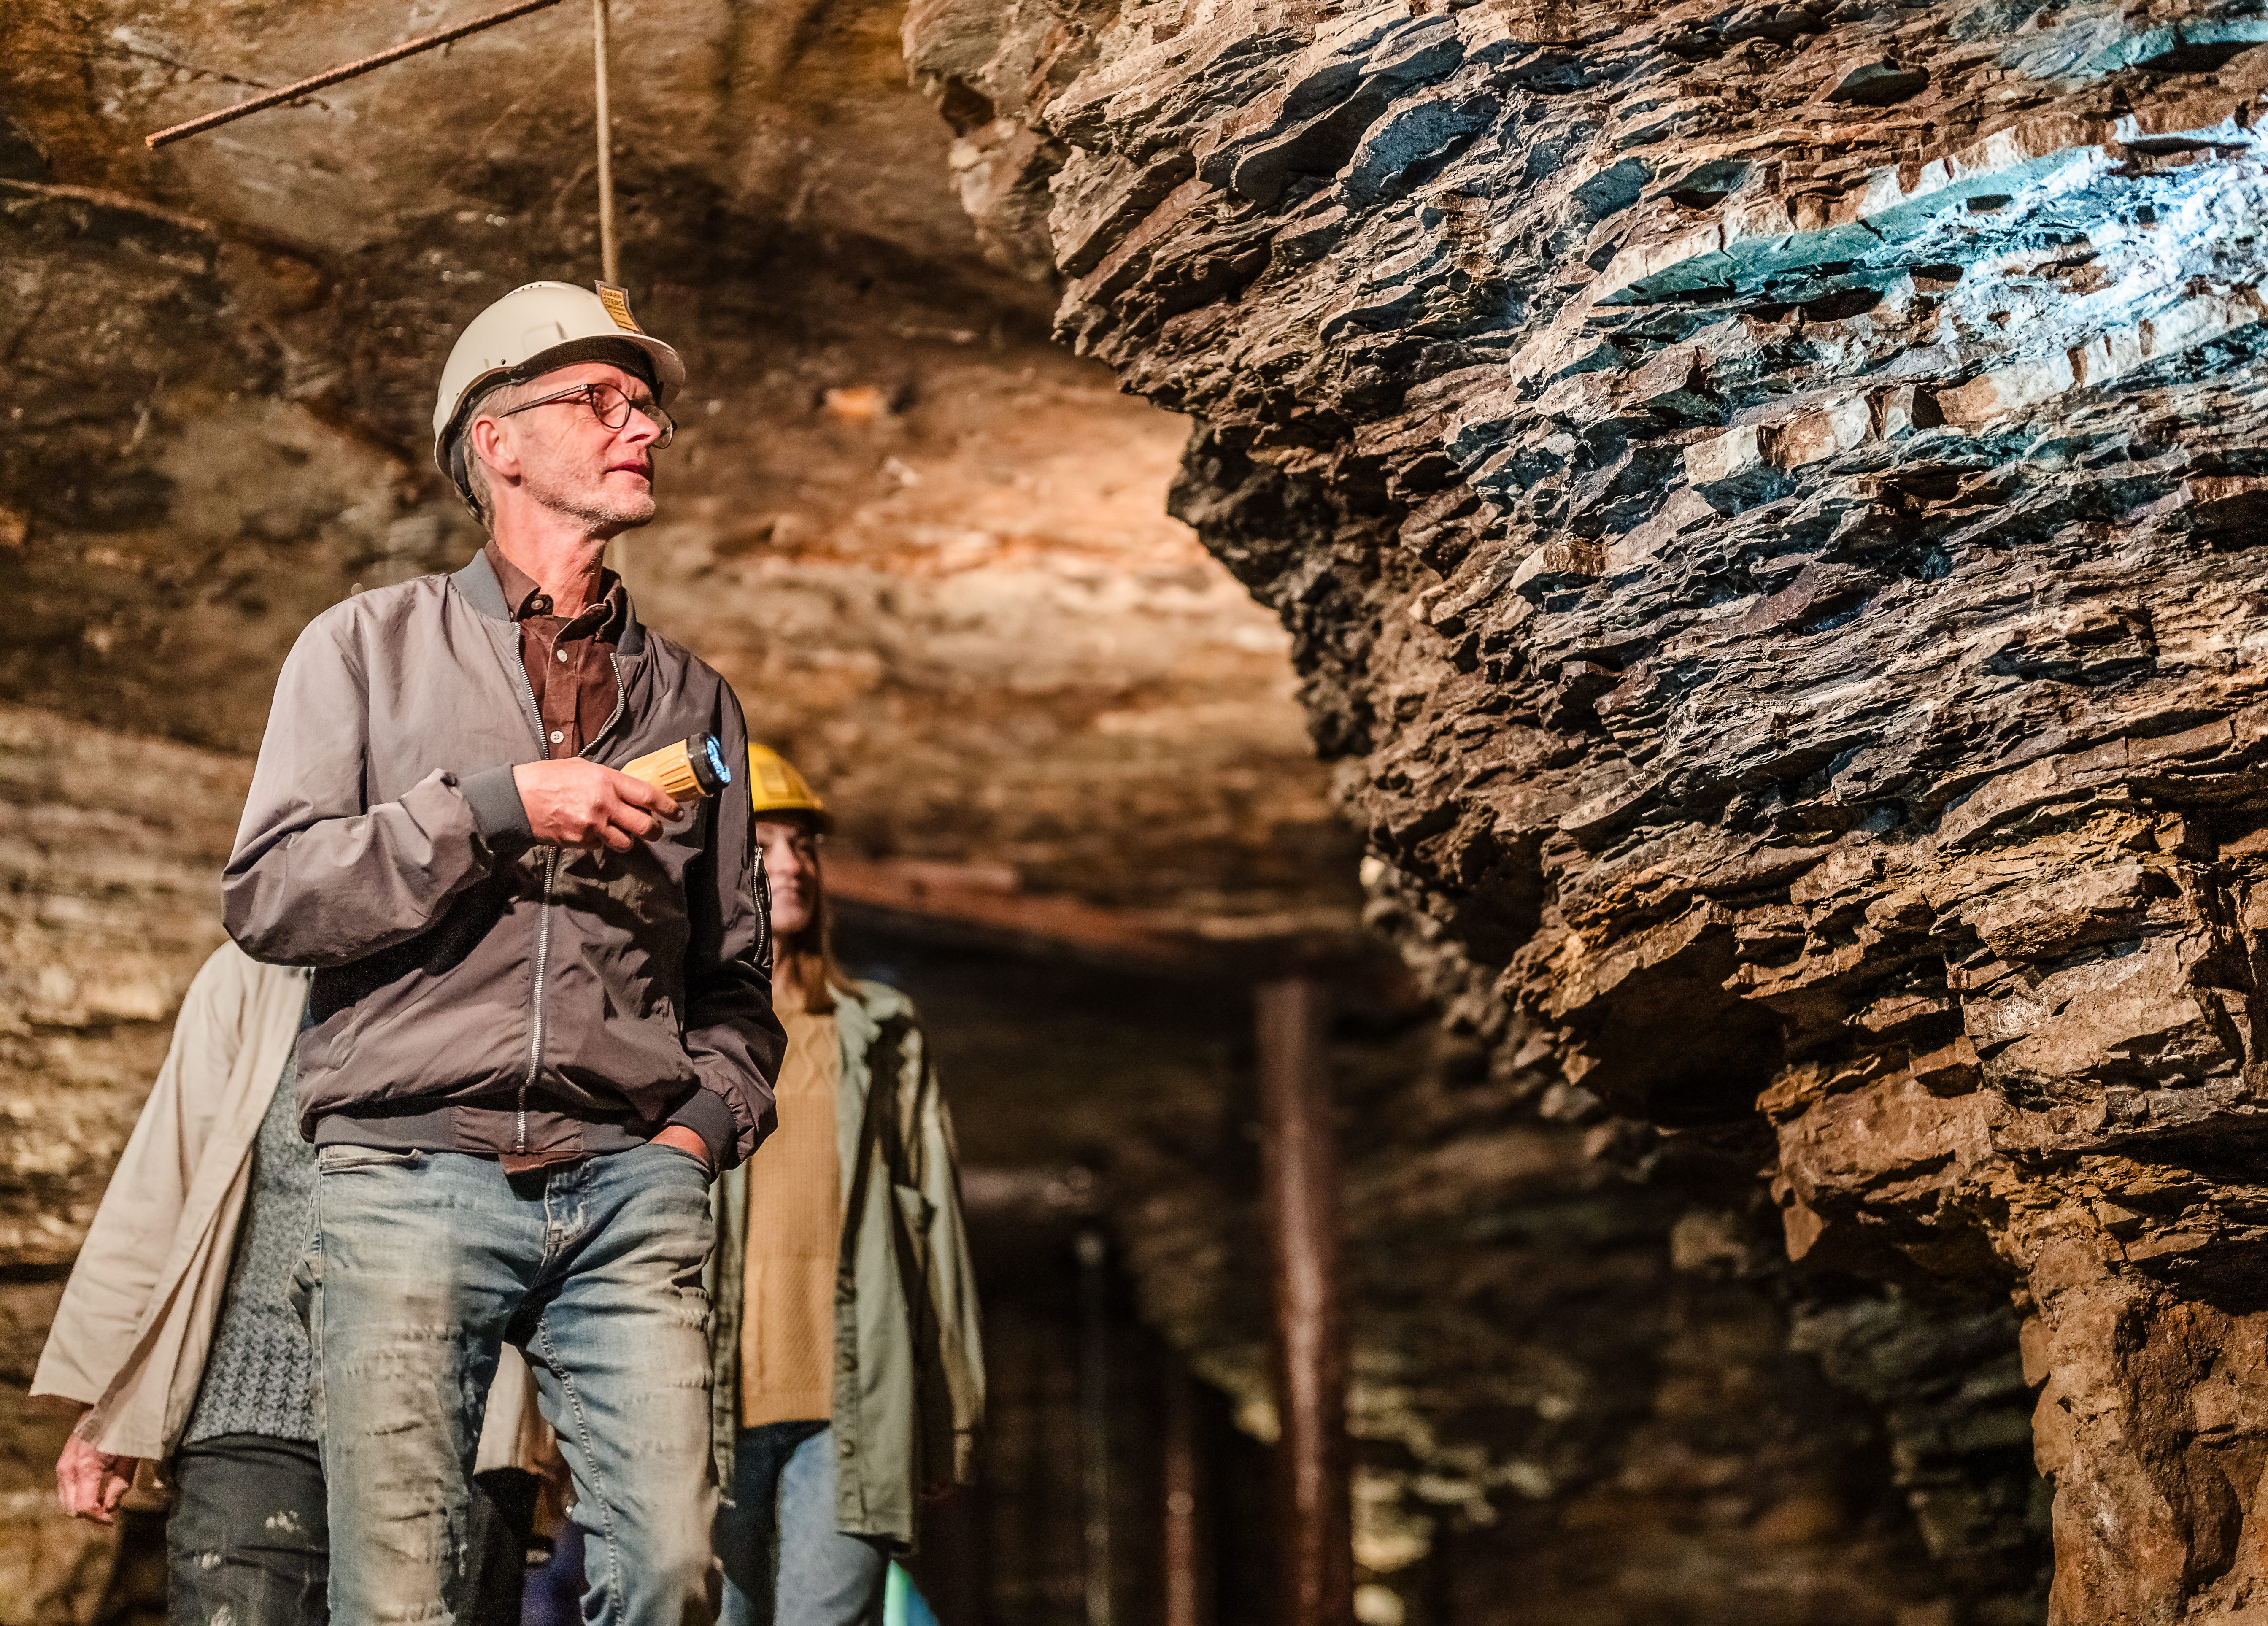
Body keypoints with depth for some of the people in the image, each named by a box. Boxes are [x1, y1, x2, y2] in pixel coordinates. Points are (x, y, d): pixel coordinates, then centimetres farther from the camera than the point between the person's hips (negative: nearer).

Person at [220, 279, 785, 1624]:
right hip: (411, 1170, -2)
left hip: (630, 1184, 2)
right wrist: (494, 806, -7)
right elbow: (269, 897, 1)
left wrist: (706, 1122, 4)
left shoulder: (693, 699, 22)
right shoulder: (371, 644, 13)